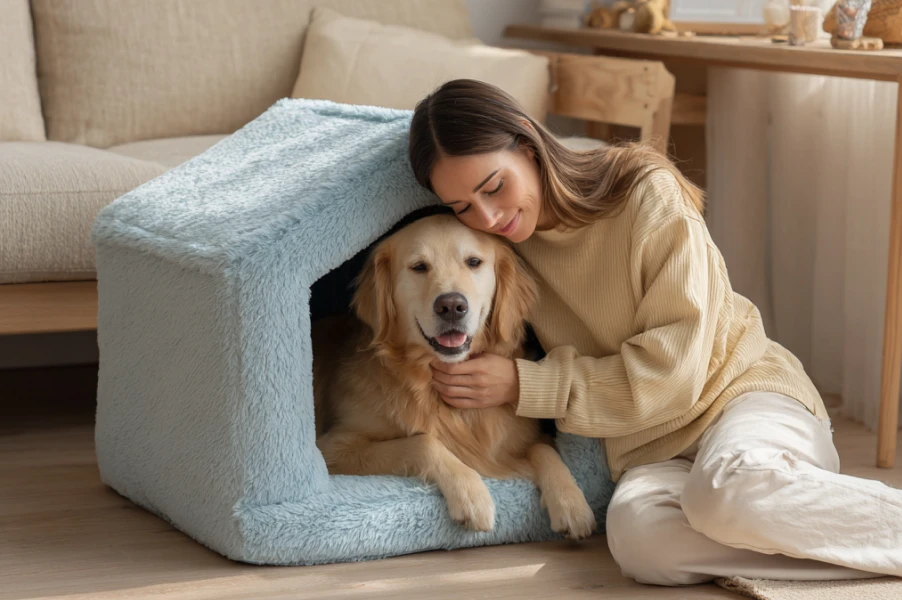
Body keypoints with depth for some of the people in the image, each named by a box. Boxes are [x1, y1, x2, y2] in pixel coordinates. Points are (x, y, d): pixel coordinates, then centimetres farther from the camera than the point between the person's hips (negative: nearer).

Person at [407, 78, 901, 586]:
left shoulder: (646, 192, -11)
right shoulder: (504, 243, 4)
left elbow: (673, 371, -14)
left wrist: (524, 384, -15)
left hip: (742, 391, -4)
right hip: (650, 444, 4)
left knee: (727, 489, -42)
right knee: (639, 535, -35)